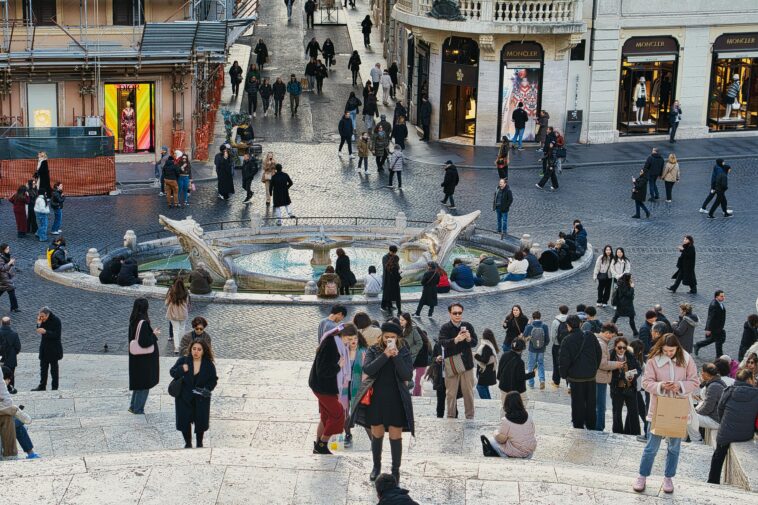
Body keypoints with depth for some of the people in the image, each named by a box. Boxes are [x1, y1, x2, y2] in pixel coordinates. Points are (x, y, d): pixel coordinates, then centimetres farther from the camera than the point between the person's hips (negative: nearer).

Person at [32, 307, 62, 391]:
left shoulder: (56, 321, -17)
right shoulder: (43, 320, 0)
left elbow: (57, 335, -21)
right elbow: (39, 332, 4)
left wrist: (45, 332, -30)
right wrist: (39, 324, -13)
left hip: (53, 348, -6)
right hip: (44, 347, 6)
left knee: (54, 367, 4)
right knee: (43, 367, 10)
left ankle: (55, 387, 13)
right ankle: (42, 386, 18)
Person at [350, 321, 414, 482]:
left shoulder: (404, 353, -1)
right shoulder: (373, 351, -1)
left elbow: (408, 375, -13)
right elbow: (367, 370, -16)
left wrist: (396, 356, -20)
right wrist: (384, 355, -23)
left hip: (396, 401, -1)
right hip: (376, 400, 1)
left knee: (395, 436, 3)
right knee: (377, 434, 14)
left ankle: (396, 470, 15)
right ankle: (376, 466, 33)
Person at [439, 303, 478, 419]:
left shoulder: (468, 326, 4)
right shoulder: (445, 328, -2)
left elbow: (475, 343, -1)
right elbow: (443, 343, -19)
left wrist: (469, 339, -24)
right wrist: (456, 340, -36)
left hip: (466, 363, 2)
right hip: (451, 365, -2)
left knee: (468, 392, 7)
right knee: (451, 393, 4)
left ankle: (470, 417, 16)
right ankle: (451, 417, 14)